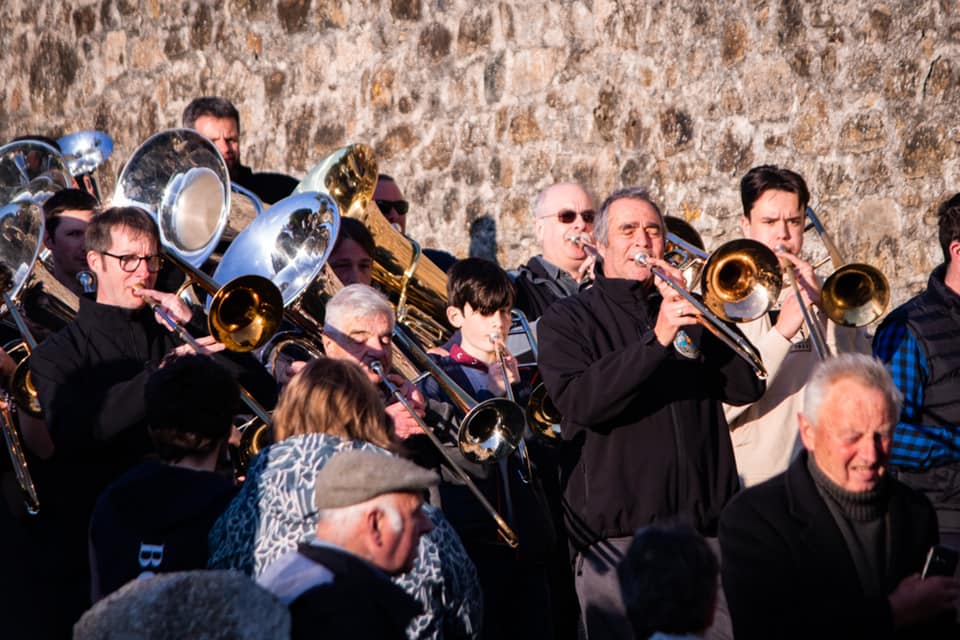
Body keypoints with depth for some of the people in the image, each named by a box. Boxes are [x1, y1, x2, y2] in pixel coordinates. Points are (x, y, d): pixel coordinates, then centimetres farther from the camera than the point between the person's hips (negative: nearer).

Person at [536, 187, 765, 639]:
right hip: (618, 531, -3)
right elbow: (577, 402, -13)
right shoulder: (568, 320, 7)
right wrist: (656, 340, -21)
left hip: (705, 527, 3)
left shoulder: (687, 310, 18)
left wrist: (693, 317, -7)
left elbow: (745, 388, 4)